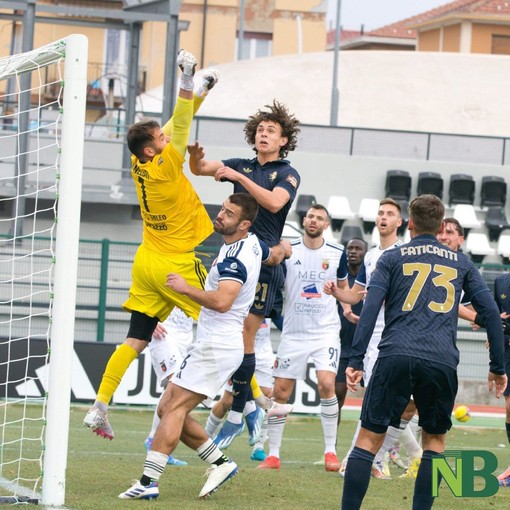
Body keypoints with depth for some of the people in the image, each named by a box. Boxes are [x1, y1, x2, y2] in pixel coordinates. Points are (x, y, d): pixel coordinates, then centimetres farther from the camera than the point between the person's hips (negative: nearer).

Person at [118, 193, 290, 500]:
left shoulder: (235, 259, -18)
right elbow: (278, 255, 32)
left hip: (217, 347, -10)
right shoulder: (252, 244, 11)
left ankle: (148, 482, -19)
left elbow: (222, 301, -32)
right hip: (211, 345, 10)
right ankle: (221, 463, 13)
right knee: (168, 409, 9)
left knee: (173, 409, -14)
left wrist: (187, 288, -21)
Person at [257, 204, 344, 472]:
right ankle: (273, 455, 10)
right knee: (280, 391, 0)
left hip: (325, 330, -1)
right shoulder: (287, 250, 2)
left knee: (326, 384, -19)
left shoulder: (338, 253, 2)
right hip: (293, 332, 1)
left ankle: (330, 451, -8)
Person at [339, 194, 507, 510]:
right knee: (435, 440, 17)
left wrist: (356, 360, -3)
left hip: (395, 357, -1)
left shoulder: (392, 259, 13)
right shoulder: (461, 263, 18)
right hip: (442, 362, 1)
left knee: (369, 439, 2)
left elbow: (371, 308, 0)